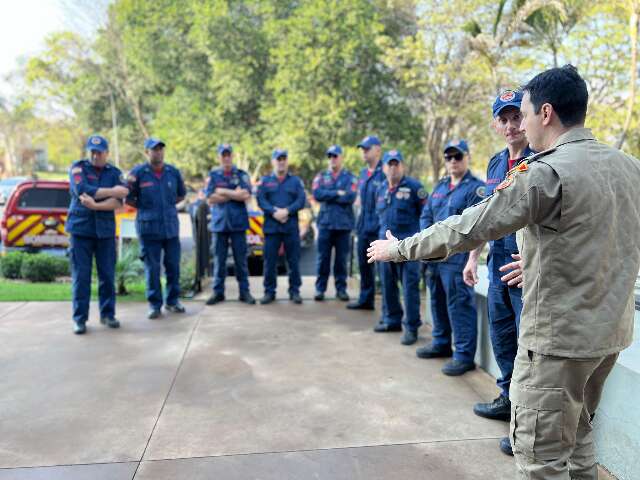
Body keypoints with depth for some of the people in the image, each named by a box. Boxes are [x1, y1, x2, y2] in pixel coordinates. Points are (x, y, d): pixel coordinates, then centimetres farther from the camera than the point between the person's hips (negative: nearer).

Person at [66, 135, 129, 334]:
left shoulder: (115, 173, 8)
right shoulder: (78, 168, 4)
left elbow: (118, 202, -6)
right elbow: (82, 190, -15)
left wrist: (95, 205, -20)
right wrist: (112, 191, -10)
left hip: (106, 230, 2)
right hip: (81, 228, -2)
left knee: (108, 275, 5)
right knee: (81, 276, 0)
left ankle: (107, 314, 18)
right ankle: (80, 318, 9)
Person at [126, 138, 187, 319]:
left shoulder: (173, 172, 4)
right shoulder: (137, 173, -4)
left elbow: (181, 194, 17)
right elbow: (129, 199, 3)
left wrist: (167, 204, 8)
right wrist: (145, 208, 2)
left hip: (171, 226, 3)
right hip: (149, 228, -3)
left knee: (173, 265, 8)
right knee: (152, 268, 2)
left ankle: (172, 301, 24)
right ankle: (155, 305, 13)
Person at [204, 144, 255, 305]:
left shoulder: (242, 175, 7)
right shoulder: (212, 175, 8)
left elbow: (246, 195, -9)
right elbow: (210, 199, -5)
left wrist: (223, 192, -7)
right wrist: (235, 194, -6)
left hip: (238, 223, 0)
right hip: (219, 223, 1)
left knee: (241, 259, 2)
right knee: (219, 260, 4)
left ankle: (244, 292, 11)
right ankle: (218, 292, 14)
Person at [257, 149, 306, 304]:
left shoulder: (296, 181, 11)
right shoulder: (265, 181, 11)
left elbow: (301, 201, -1)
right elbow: (261, 200, -1)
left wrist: (287, 211, -16)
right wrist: (275, 212, -16)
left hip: (291, 227, 0)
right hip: (271, 226, 0)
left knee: (294, 261, 2)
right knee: (269, 261, 2)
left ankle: (294, 291, 11)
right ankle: (269, 292, 12)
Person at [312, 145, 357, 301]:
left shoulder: (350, 177, 6)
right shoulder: (321, 176, 11)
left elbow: (351, 197, -11)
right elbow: (317, 194, -8)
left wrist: (328, 196, -6)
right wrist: (338, 193, -10)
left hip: (344, 223, 0)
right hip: (325, 222, 1)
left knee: (342, 258, 5)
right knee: (323, 257, 2)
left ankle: (341, 288, 15)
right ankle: (320, 288, 10)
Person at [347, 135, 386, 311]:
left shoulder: (384, 172, -13)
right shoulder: (363, 173, 15)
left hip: (379, 228, -8)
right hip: (363, 227, 9)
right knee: (364, 264, 16)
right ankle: (365, 299, 30)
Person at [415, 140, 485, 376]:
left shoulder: (476, 187, -6)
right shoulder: (440, 186, 18)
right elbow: (426, 216, 18)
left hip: (458, 256, -8)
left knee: (459, 304, -6)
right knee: (438, 300, 17)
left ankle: (464, 355, 3)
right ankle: (441, 343, 33)